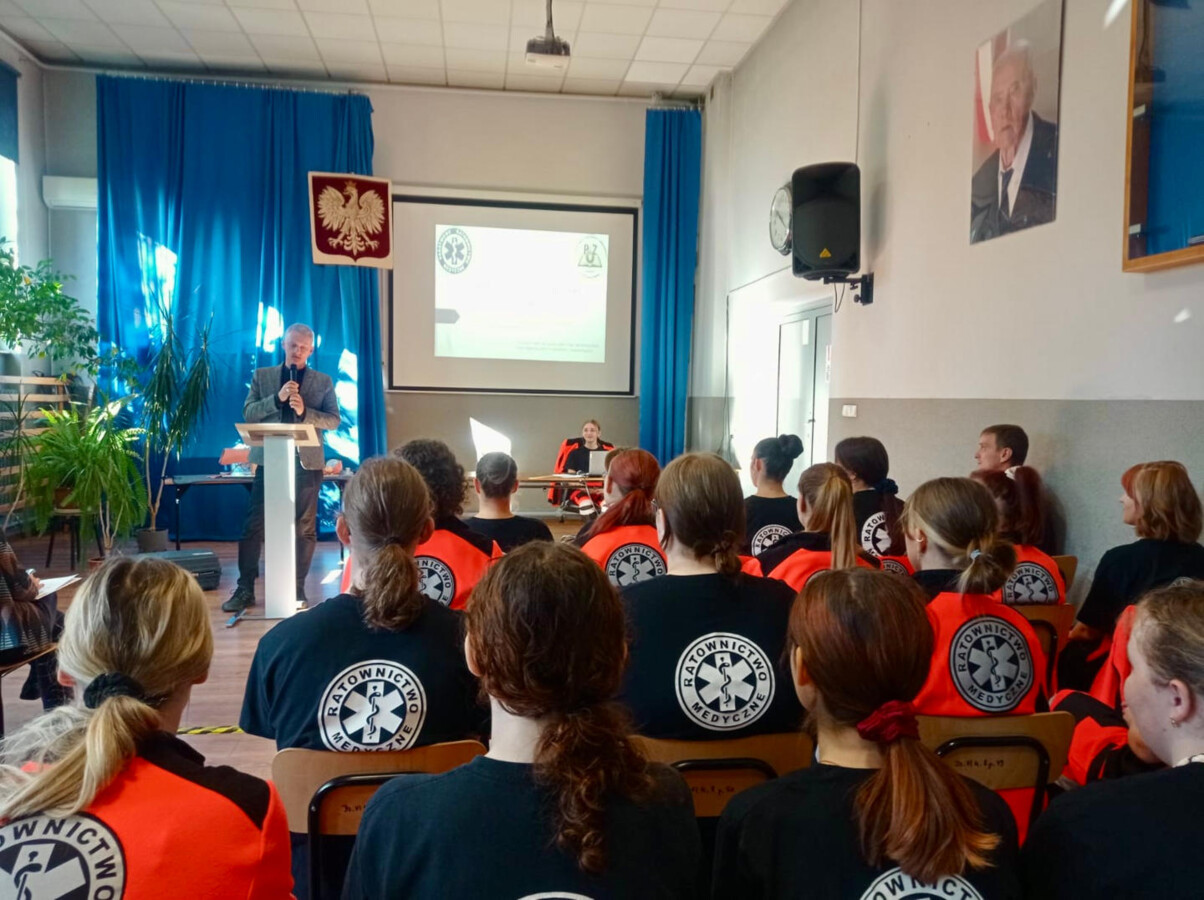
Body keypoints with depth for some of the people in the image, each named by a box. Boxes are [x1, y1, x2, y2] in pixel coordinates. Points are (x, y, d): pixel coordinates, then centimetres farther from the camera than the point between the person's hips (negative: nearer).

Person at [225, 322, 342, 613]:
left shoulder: (323, 381, 6)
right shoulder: (262, 376, 9)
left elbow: (334, 420, -1)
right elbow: (248, 413, -1)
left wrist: (304, 411, -17)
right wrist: (278, 398, -15)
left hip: (306, 461, 0)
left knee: (304, 528, 4)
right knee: (254, 525, 0)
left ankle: (298, 588, 14)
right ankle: (245, 589, 8)